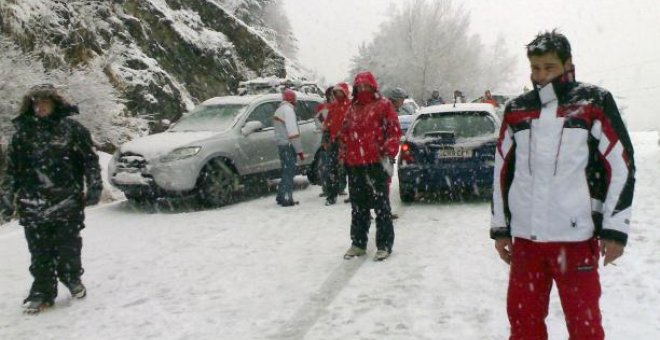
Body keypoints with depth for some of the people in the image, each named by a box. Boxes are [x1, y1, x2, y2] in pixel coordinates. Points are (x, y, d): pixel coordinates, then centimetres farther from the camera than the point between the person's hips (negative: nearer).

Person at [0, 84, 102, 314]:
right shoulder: (22, 133, 8)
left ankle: (73, 280, 28)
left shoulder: (72, 128, 2)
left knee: (68, 248, 6)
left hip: (67, 202, -1)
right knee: (40, 253, 4)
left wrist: (94, 187, -4)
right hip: (33, 205, 2)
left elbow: (90, 159, 3)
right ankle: (42, 292, 14)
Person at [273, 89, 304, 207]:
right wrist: (299, 150, -17)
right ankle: (287, 199, -5)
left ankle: (281, 197, 21)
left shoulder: (279, 110, 20)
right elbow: (293, 132, -19)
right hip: (288, 145, -9)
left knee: (286, 171, 17)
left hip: (281, 144, 9)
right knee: (289, 172, -5)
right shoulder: (288, 109, -12)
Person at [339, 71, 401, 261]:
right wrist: (343, 156, 15)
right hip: (354, 164, 6)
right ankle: (358, 243, 23)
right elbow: (344, 134, 22)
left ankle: (385, 245, 6)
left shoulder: (383, 105, 0)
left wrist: (388, 153, -13)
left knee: (381, 205, -1)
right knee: (358, 206, 13)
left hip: (376, 163, -6)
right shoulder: (352, 109, 18)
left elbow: (394, 131, -5)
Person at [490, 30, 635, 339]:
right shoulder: (516, 109, 10)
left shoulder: (594, 102, -1)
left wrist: (615, 227, -5)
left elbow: (621, 165, -1)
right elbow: (503, 170, 14)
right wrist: (500, 227, 13)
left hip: (576, 237, -3)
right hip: (525, 238, 4)